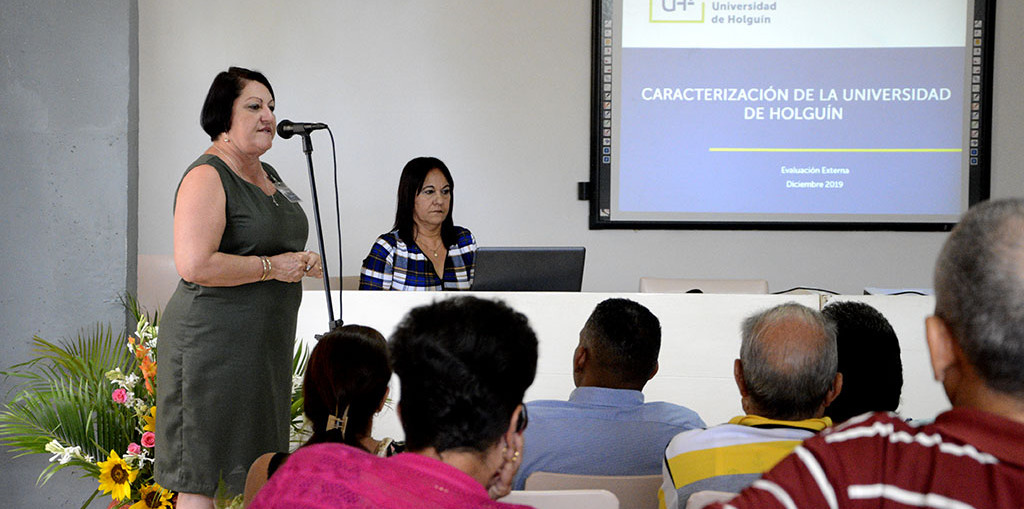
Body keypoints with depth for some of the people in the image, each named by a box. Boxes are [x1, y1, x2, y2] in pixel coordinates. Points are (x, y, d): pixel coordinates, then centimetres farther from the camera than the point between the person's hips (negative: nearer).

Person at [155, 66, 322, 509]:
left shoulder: (267, 174, 17)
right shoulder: (207, 177, -12)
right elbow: (195, 265, -24)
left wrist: (302, 262, 9)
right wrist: (272, 267, -16)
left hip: (266, 344, 9)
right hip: (213, 343, -9)